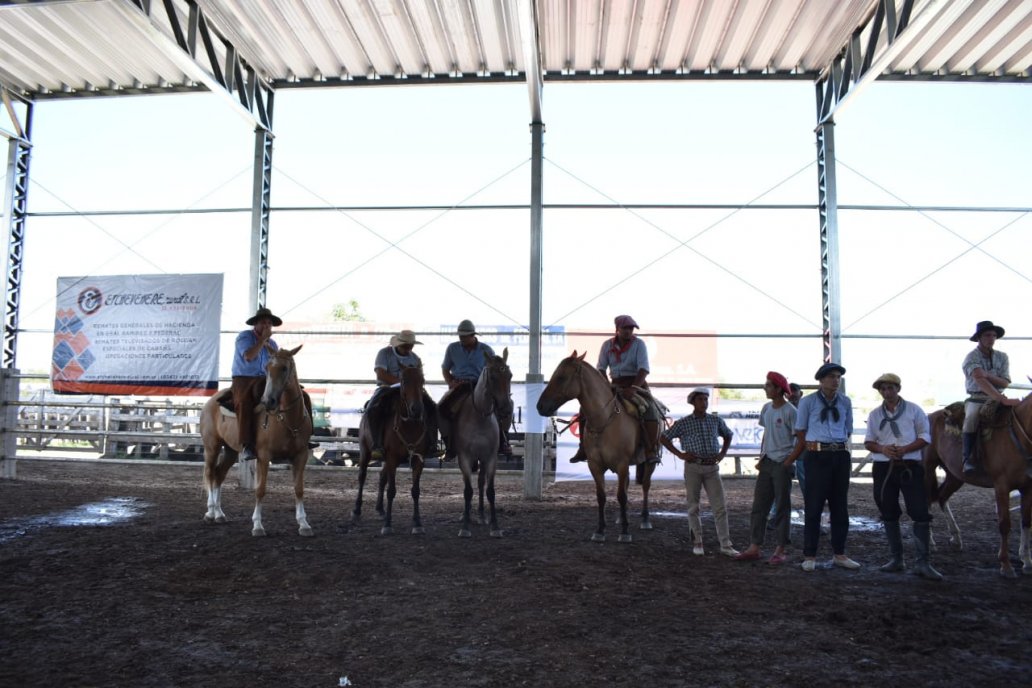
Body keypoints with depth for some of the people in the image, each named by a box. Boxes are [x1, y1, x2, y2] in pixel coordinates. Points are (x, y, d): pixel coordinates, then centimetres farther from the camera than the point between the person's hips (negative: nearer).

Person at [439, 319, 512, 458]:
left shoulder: (486, 350, 3)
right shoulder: (452, 348, 7)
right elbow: (445, 369, 16)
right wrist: (450, 382, -4)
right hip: (459, 386, 1)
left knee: (506, 404, -23)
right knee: (442, 407, -29)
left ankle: (502, 441, -5)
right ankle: (450, 444, -15)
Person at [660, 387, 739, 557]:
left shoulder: (716, 420, 6)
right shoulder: (683, 423, -3)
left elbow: (728, 435, 24)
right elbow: (663, 438, 2)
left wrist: (722, 453, 11)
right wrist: (680, 454, -4)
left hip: (712, 468, 2)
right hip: (693, 467, -2)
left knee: (720, 507, 0)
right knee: (693, 507, 6)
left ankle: (725, 545, 6)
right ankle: (697, 542, 19)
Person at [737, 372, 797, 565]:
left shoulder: (790, 411, -12)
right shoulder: (766, 408, 9)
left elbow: (799, 438, -10)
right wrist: (761, 457, 12)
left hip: (782, 463, -7)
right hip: (767, 462, 7)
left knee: (782, 506, 2)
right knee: (759, 504, 7)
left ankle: (780, 549, 11)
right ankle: (754, 547, 13)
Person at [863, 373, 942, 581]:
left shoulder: (913, 410, 2)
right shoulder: (875, 414, 9)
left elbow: (925, 437, -1)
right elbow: (868, 442, 8)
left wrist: (905, 449, -17)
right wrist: (883, 449, -13)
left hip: (910, 466, -3)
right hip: (883, 468, 3)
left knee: (920, 513, -8)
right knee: (889, 515, 9)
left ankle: (922, 563, -3)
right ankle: (897, 559, 20)